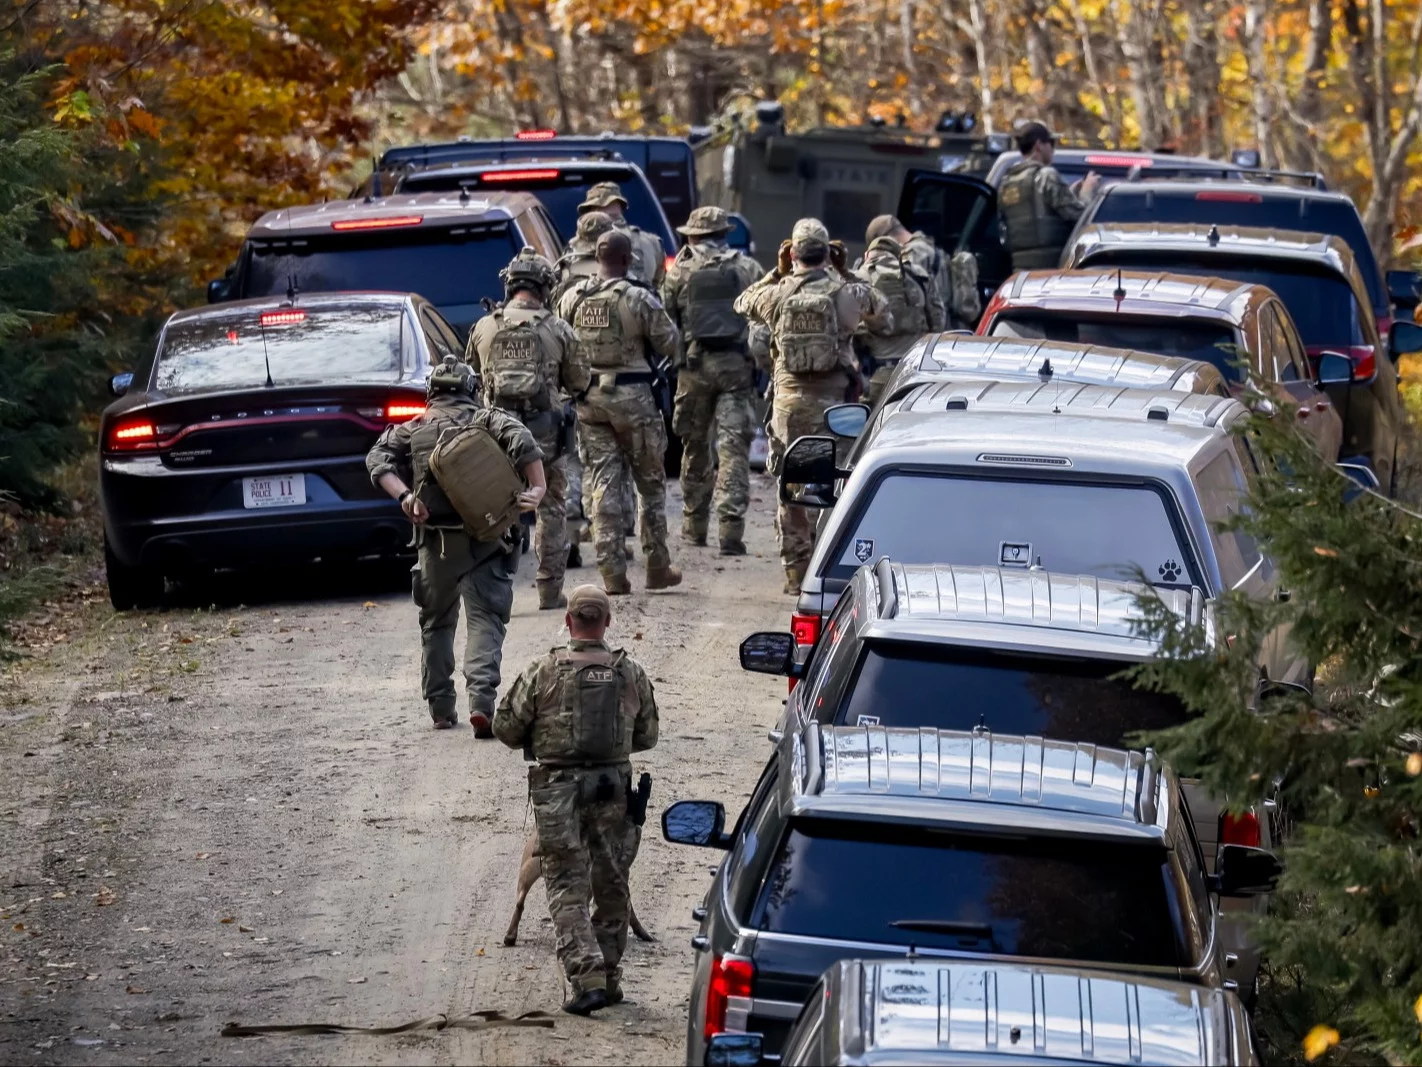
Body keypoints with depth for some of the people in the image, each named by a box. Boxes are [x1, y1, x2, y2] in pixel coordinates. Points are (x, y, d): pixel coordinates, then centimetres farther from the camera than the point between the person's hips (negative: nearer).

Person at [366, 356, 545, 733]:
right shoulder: (487, 420, 5)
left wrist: (404, 496, -11)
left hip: (435, 542, 2)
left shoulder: (413, 429, 12)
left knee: (436, 622, 17)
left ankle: (441, 708, 19)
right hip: (484, 539, -2)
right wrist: (538, 489, -17)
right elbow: (522, 442, -14)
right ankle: (481, 699, -23)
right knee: (485, 618, -4)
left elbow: (378, 458, -2)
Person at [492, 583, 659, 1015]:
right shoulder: (631, 674, 0)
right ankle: (608, 978, 22)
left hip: (558, 789, -3)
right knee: (611, 886, 15)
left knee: (568, 889, 0)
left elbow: (506, 727, -4)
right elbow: (647, 735, 10)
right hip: (613, 788, 3)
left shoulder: (543, 671, -9)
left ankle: (588, 978, -13)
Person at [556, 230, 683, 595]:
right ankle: (657, 568, 16)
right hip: (631, 398, -3)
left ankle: (612, 573, 1)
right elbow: (670, 346, -7)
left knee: (603, 482, 6)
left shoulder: (571, 298, 0)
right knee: (651, 483, 11)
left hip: (589, 398, 3)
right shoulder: (639, 299, -13)